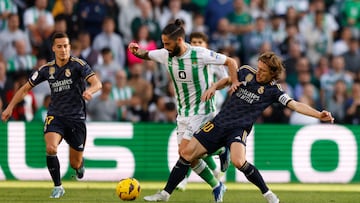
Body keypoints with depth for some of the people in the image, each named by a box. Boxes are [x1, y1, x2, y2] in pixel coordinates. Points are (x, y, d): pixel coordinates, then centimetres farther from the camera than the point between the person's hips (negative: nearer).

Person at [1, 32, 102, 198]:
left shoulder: (78, 65, -9)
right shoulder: (47, 69, 2)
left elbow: (97, 83, -21)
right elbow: (26, 88, 12)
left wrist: (90, 90, -44)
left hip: (76, 117, -2)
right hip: (55, 115, 2)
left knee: (75, 164, 4)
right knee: (51, 148, -27)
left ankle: (80, 166, 44)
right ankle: (58, 187, -9)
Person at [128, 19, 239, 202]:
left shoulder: (200, 54, -18)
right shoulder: (166, 55, -3)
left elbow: (230, 62, -9)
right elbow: (146, 55, 14)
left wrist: (235, 83, -21)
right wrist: (137, 52, -9)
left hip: (201, 111, -7)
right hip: (183, 112, 7)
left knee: (185, 152, -14)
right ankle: (216, 186, 21)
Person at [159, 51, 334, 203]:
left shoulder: (273, 90, -6)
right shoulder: (246, 72, 5)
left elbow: (295, 105, -16)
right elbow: (227, 80, 21)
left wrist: (319, 115, -29)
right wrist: (213, 87, 1)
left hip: (239, 129, -4)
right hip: (219, 123, 4)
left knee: (238, 162, -32)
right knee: (187, 153, -4)